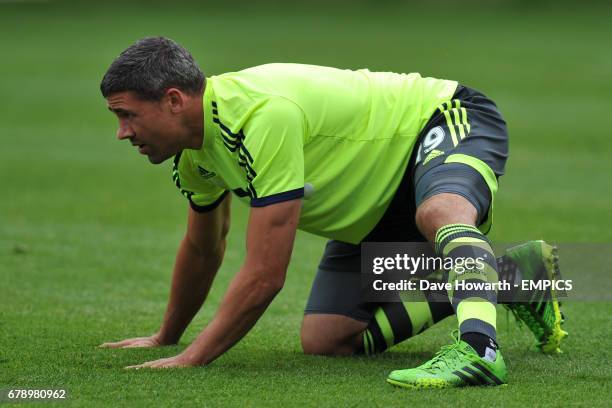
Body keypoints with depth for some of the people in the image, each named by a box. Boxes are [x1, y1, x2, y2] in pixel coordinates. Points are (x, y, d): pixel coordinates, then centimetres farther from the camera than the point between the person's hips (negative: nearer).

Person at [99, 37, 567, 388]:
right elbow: (203, 249, 18)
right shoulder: (195, 152, -4)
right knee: (324, 341, -2)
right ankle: (506, 275, 7)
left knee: (439, 213, -43)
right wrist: (166, 337, 30)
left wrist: (192, 359, -27)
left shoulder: (264, 114, -35)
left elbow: (265, 275, -33)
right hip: (376, 211, 10)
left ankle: (479, 348, -62)